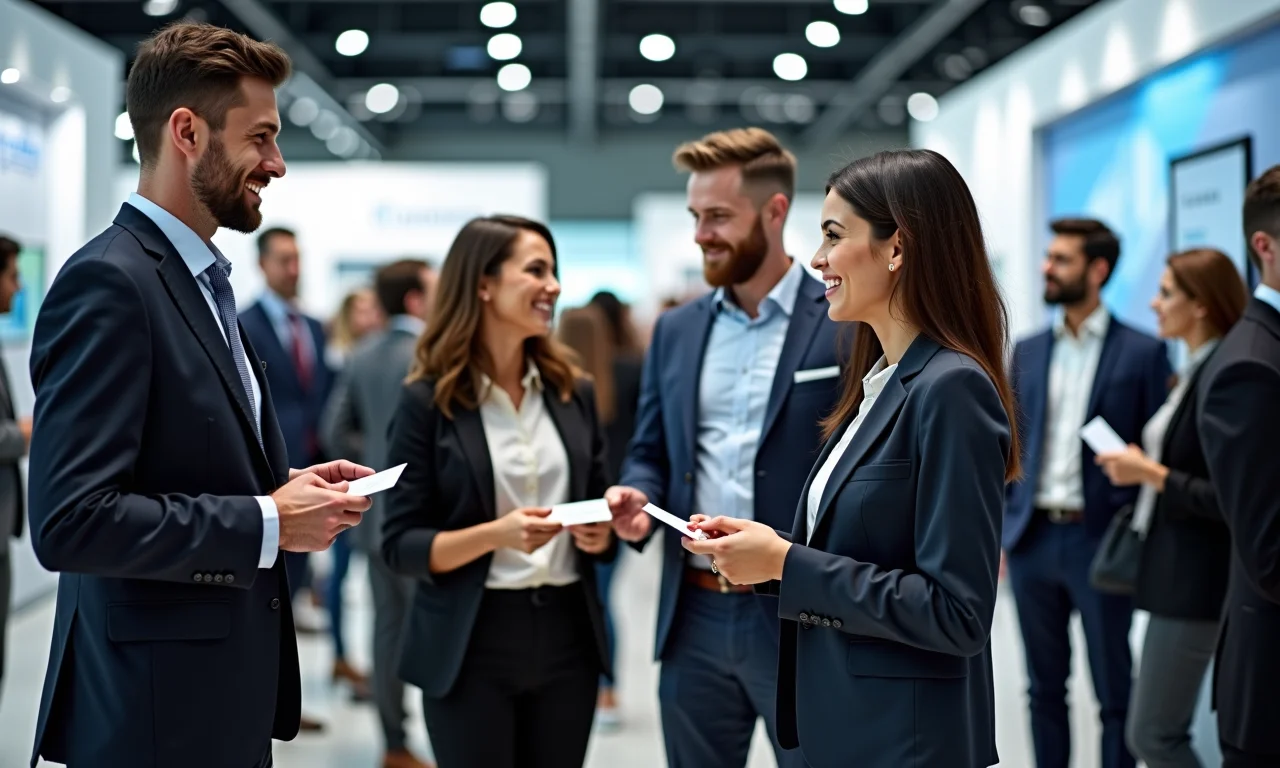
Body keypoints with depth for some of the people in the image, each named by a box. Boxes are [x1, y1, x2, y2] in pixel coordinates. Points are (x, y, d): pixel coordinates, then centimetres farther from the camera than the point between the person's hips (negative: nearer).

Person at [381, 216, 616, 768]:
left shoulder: (574, 393, 8)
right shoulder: (428, 402, -6)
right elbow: (401, 546, -8)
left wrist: (601, 534, -7)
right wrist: (495, 535, -22)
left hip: (567, 635, 4)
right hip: (471, 644, -4)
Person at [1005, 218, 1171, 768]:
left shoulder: (1142, 352, -3)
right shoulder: (1028, 351, 10)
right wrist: (997, 527, 7)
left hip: (1100, 541, -4)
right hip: (1032, 538, 4)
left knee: (1114, 692, 5)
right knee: (1045, 687, 13)